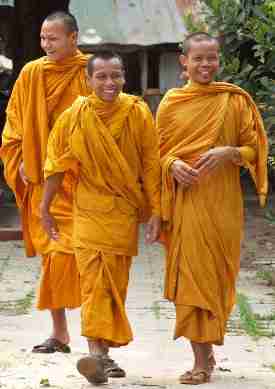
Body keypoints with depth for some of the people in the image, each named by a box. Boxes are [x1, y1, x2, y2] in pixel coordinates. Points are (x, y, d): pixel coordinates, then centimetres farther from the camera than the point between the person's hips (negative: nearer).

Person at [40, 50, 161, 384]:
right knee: (93, 279, -12)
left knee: (115, 282, 6)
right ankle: (97, 352, -19)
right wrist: (45, 207, 10)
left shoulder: (138, 115, -5)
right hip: (89, 210, -1)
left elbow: (151, 166, -1)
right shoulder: (74, 118, -5)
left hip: (125, 210, 1)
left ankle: (104, 353, 15)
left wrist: (155, 212, -2)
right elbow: (56, 164, 5)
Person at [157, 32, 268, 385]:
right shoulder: (171, 103, 6)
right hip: (184, 200, 1)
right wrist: (174, 165, -10)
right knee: (189, 275, -2)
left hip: (222, 202, -1)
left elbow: (255, 148, 2)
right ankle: (204, 356, 7)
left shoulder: (235, 100, 1)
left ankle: (204, 358, 11)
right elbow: (159, 150, 12)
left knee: (213, 275, 1)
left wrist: (229, 152, -17)